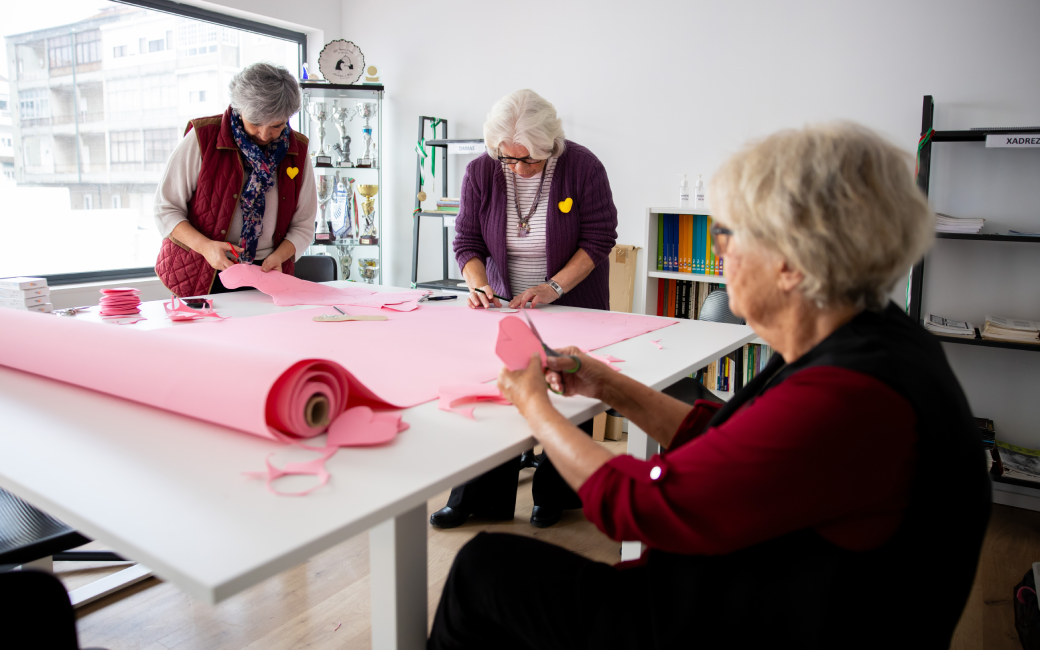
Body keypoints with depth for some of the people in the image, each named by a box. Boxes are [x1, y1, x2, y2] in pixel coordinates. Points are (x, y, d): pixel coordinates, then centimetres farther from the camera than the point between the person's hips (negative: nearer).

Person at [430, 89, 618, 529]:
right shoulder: (481, 172, -9)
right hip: (506, 306, 2)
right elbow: (468, 241, -3)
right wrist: (478, 285, -21)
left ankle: (555, 495, 23)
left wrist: (554, 287, -23)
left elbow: (598, 239, -13)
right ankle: (478, 498, 17)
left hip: (572, 306, -2)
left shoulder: (582, 166, -16)